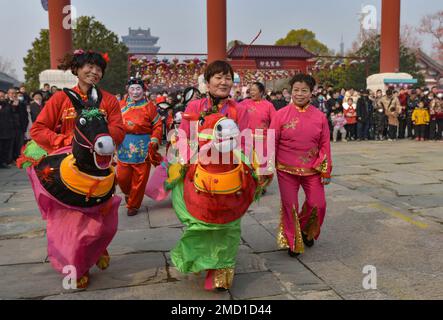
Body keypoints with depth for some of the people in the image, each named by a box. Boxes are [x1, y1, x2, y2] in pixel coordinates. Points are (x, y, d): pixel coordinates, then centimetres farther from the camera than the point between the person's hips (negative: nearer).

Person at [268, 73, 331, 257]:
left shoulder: (320, 117, 0)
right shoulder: (281, 114, -5)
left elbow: (325, 145, 4)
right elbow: (271, 142, -2)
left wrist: (326, 172, 3)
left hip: (312, 170, 2)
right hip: (286, 170, -1)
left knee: (318, 204, 2)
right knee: (289, 206, 4)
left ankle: (306, 231, 34)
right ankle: (292, 242, 26)